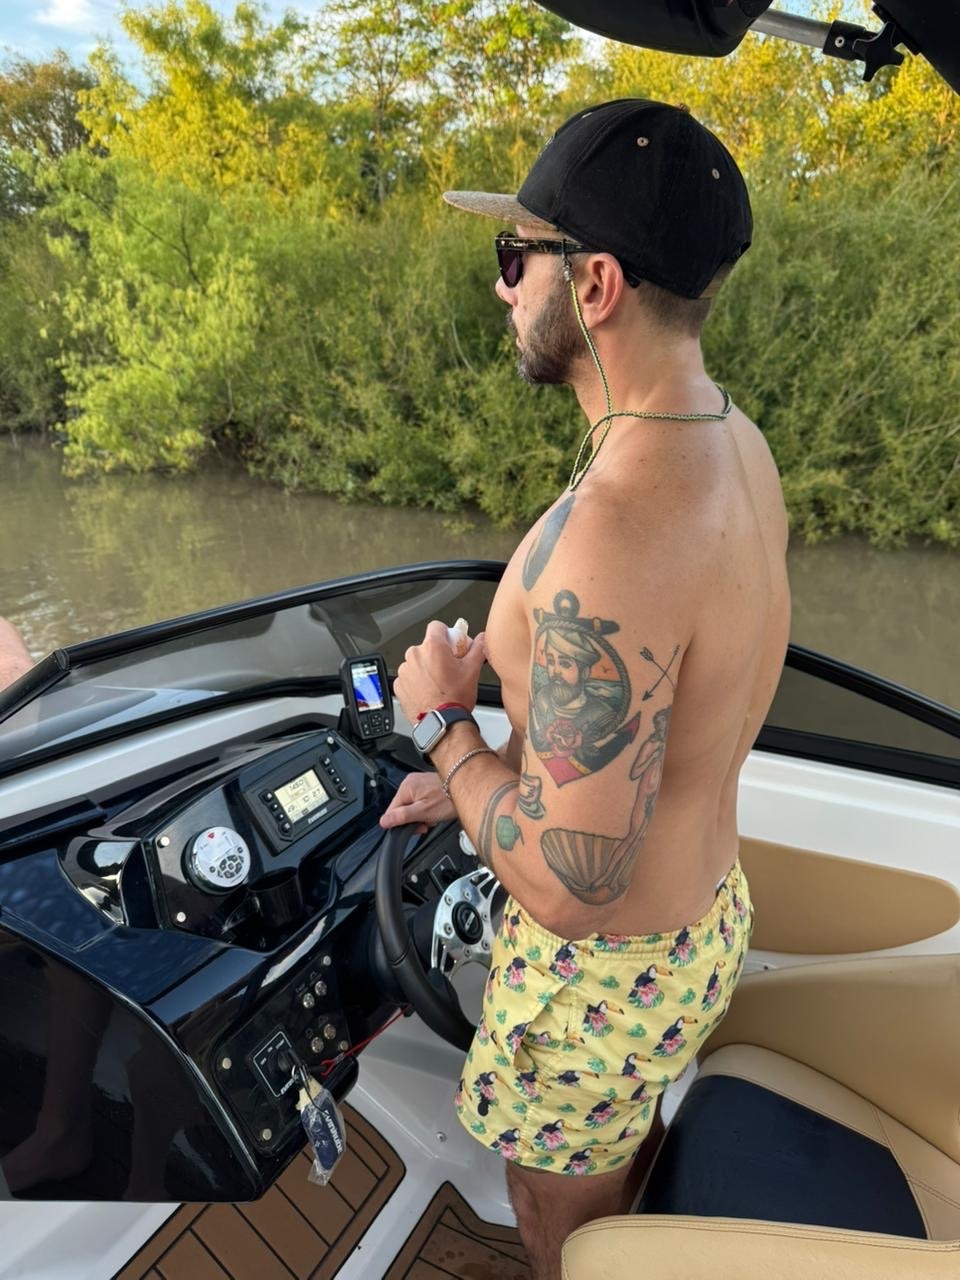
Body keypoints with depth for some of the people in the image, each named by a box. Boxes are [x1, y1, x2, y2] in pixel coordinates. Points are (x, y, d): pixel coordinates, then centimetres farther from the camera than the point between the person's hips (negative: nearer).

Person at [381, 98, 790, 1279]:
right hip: (705, 911, 8)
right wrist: (488, 770, 7)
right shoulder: (735, 446, -5)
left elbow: (569, 884, -32)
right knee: (621, 1149, 36)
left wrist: (446, 724, -16)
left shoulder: (612, 538, -38)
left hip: (609, 969, -8)